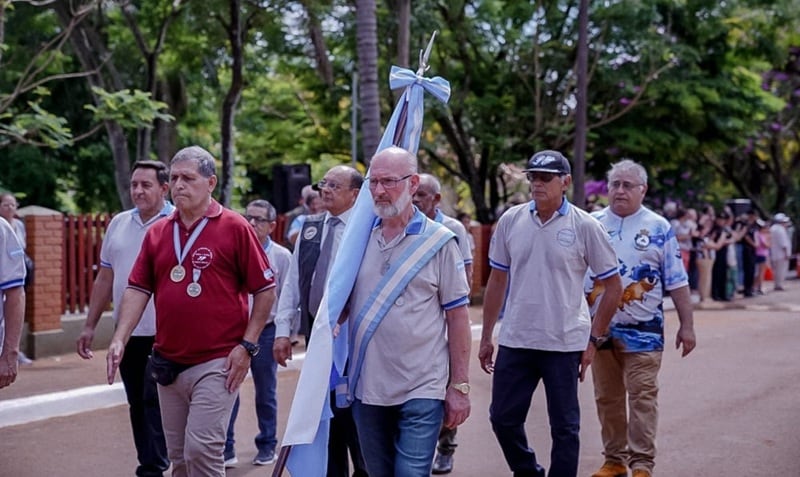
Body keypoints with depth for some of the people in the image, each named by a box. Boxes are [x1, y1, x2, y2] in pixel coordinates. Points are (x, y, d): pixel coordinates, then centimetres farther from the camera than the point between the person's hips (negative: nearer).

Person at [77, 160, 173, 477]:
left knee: (155, 401, -7)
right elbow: (105, 278, 16)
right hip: (127, 332, 6)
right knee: (137, 404, 12)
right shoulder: (119, 224, 11)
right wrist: (90, 326, 15)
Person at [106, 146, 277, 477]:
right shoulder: (157, 232, 9)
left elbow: (265, 290, -4)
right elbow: (138, 289, 7)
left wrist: (247, 345, -8)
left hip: (217, 363, -5)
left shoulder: (234, 228, -5)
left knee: (202, 450, -11)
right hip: (168, 363, 6)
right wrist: (119, 339, -5)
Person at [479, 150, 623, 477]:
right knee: (503, 418, 9)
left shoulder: (584, 227, -6)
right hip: (515, 341, 3)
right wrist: (486, 337, 11)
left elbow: (613, 286, 0)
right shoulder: (511, 221, 3)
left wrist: (593, 338, -3)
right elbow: (497, 281, 11)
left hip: (564, 343, -3)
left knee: (564, 426, 6)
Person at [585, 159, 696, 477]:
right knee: (606, 399, 9)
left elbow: (677, 282, 0)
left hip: (642, 331, -3)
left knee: (642, 397, -4)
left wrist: (686, 325, -3)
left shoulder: (659, 228, 0)